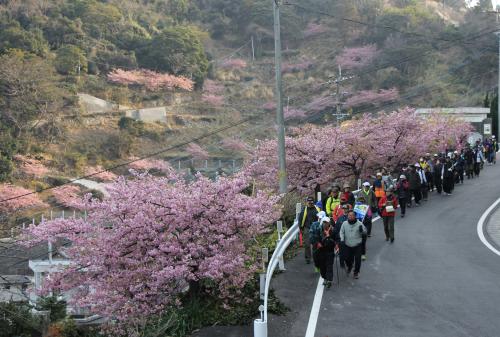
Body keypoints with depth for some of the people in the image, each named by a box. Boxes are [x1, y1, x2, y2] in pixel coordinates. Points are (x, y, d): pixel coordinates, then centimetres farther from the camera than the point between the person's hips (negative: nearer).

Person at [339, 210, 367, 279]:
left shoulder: (359, 223, -6)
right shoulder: (344, 223, -1)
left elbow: (365, 232, 0)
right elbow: (342, 232, 6)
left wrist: (362, 230, -22)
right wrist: (342, 240, -7)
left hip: (357, 245, -2)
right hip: (347, 245, 2)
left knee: (357, 259, 1)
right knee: (347, 258, 11)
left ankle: (356, 272, 21)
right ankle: (349, 267, 44)